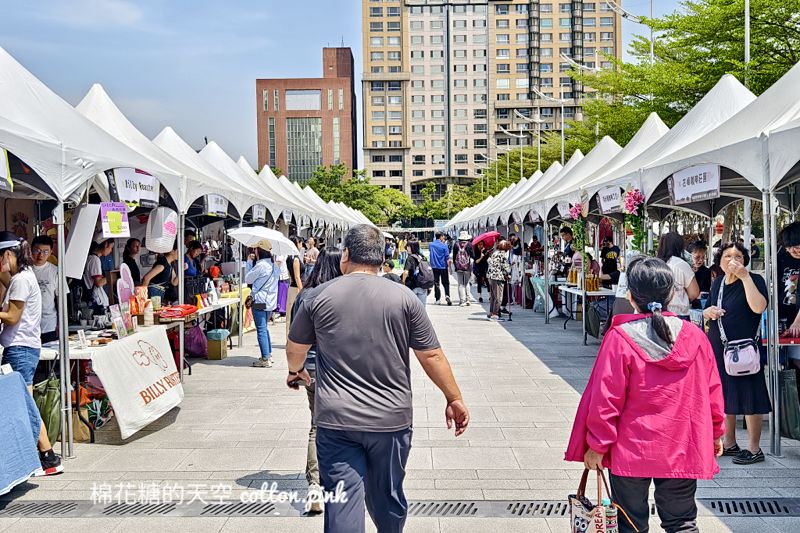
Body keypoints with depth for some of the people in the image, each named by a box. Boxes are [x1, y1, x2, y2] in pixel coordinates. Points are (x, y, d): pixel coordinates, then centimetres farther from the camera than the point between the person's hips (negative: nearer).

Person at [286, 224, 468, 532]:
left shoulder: (317, 297, 0)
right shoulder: (404, 298, -2)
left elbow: (295, 349, 13)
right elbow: (432, 356, -1)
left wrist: (295, 371, 35)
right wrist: (454, 399, 11)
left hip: (336, 418, -1)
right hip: (391, 419, 1)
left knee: (343, 499, 2)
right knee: (387, 498, 18)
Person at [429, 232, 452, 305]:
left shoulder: (431, 245, -1)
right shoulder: (444, 245, -11)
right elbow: (447, 258, -9)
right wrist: (449, 267, -4)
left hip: (434, 267, 3)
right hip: (443, 266, -3)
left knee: (436, 283, 8)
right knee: (445, 283, 5)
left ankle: (438, 299, 8)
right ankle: (447, 295, -15)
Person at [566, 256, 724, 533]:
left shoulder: (620, 338, -15)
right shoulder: (695, 336, -4)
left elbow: (606, 398, -14)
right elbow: (712, 392, 5)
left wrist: (597, 445, -3)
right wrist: (715, 434, 20)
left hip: (631, 450, -3)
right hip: (682, 450, 3)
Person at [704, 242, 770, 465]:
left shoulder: (754, 280, -8)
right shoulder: (717, 283, 11)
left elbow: (758, 307, -26)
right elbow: (707, 311, 22)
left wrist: (745, 276, -24)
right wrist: (708, 311, -2)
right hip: (718, 347, 7)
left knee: (749, 398, -2)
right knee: (724, 396, 14)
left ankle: (754, 448, 9)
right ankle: (729, 443, 27)